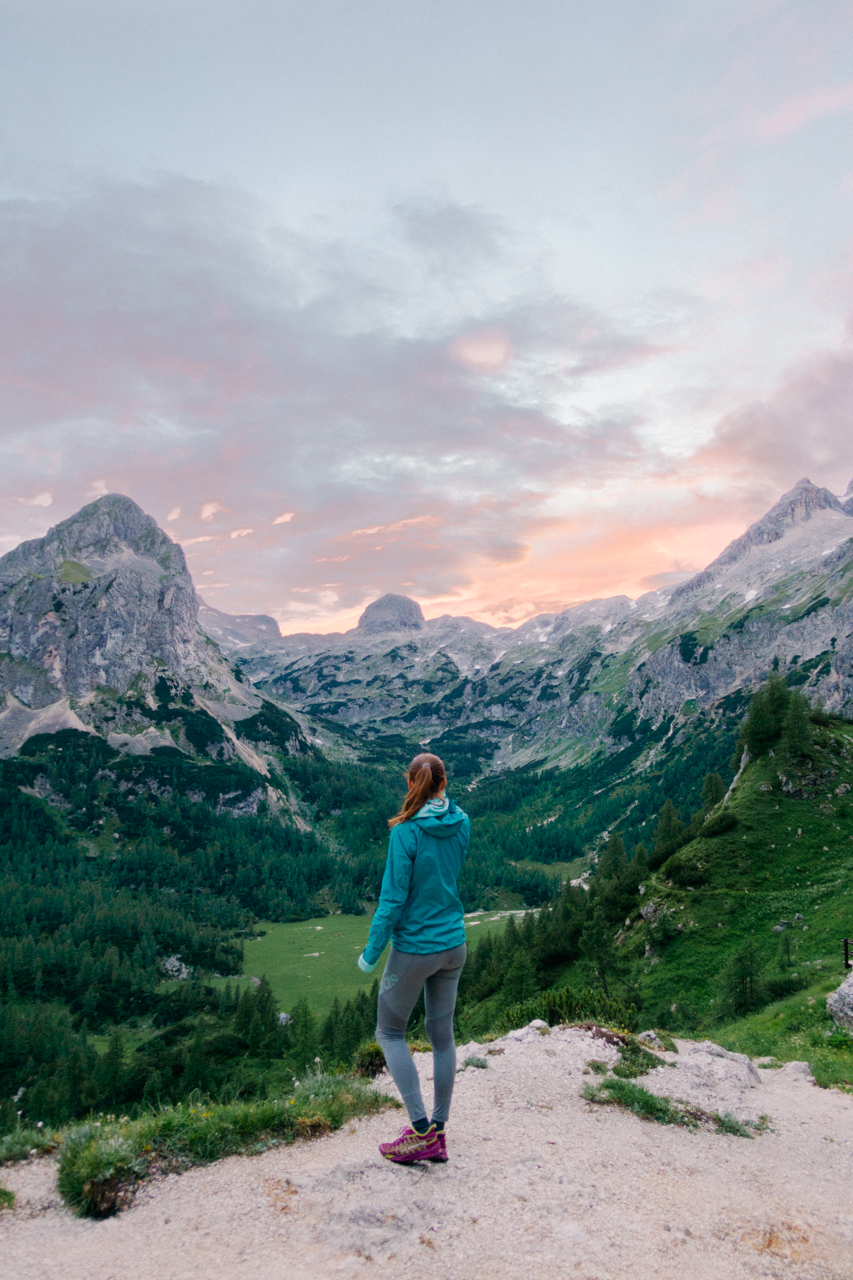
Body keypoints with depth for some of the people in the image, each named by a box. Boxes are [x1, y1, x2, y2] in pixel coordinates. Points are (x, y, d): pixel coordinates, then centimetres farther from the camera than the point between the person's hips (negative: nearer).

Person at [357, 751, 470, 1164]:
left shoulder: (406, 832, -20)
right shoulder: (461, 824, -2)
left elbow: (393, 899, -18)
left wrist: (370, 953, -8)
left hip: (415, 948, -6)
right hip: (453, 945, 6)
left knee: (390, 1032, 13)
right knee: (442, 1034, 15)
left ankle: (421, 1130, 7)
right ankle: (438, 1134, 25)